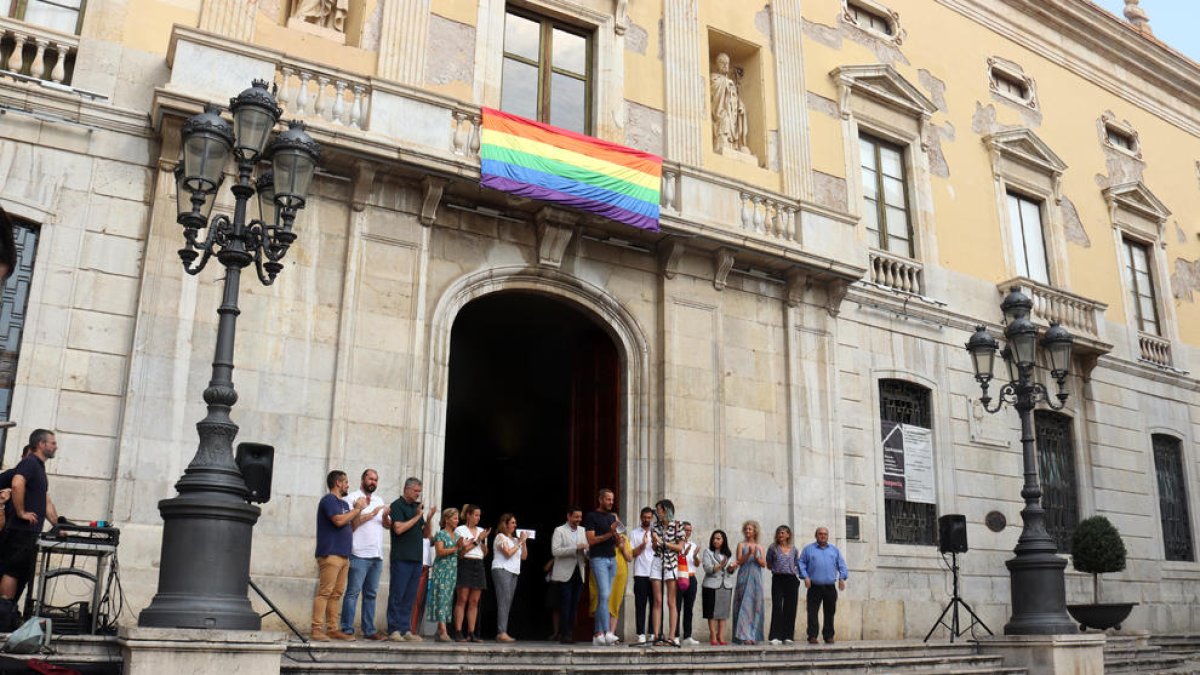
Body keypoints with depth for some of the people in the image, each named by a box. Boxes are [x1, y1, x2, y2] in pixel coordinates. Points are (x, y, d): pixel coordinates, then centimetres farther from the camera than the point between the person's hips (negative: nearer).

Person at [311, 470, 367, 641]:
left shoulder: (344, 503, 23)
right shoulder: (329, 500, -4)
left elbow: (351, 525, 26)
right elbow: (339, 520, -18)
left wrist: (360, 509, 13)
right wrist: (357, 508, -5)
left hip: (343, 555, 9)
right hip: (330, 554, -9)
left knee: (336, 594, 6)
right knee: (325, 592, -12)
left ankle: (333, 629, 7)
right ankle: (317, 630, -14)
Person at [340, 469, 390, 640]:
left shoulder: (379, 500, 20)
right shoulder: (352, 498, 1)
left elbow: (388, 526, 17)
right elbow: (351, 522, -11)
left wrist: (386, 516, -3)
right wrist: (372, 514, -12)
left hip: (377, 555, 6)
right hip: (359, 554, -6)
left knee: (371, 594, 9)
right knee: (353, 593, -5)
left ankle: (369, 630, 12)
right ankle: (347, 630, -2)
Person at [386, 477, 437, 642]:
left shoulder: (416, 507, 19)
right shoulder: (397, 505, -2)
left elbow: (426, 534, 18)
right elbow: (398, 529, -16)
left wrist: (429, 518, 2)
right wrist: (417, 517, -10)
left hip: (416, 558, 7)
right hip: (401, 558, -7)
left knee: (409, 597, 7)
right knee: (397, 595, -4)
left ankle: (405, 630, 11)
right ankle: (394, 630, -1)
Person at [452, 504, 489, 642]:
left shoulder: (481, 531, 18)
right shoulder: (460, 529, 3)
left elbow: (485, 553, 15)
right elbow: (461, 552, -5)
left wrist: (483, 540, -1)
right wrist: (477, 540, -6)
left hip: (478, 566, 5)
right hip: (465, 564, -5)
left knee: (474, 601, 1)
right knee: (462, 599, -9)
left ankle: (471, 633, 2)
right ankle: (458, 632, -10)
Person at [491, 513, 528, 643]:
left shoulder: (515, 539, 20)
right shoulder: (500, 537, 0)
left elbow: (524, 556, 17)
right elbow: (508, 553, -12)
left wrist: (524, 542, 7)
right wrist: (520, 542, -5)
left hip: (514, 573, 7)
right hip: (502, 571, -7)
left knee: (508, 603, 3)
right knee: (504, 602, -15)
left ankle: (501, 633, 2)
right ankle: (502, 633, -20)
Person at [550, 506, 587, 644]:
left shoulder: (582, 531, 14)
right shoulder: (559, 531, -2)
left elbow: (587, 550, 16)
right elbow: (555, 551, -14)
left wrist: (587, 549, -9)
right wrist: (576, 548, -20)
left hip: (578, 573, 5)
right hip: (565, 573, -5)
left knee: (573, 604, 5)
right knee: (565, 605, -6)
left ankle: (568, 632, 11)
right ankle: (564, 634, -2)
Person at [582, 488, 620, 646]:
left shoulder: (612, 517, 18)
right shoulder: (591, 517, -2)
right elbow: (591, 540, -10)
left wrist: (617, 533, -1)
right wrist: (609, 533, -17)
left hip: (612, 559, 6)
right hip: (598, 559, -6)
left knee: (603, 597, 5)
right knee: (604, 595, -15)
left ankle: (597, 634, 6)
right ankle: (607, 632, -20)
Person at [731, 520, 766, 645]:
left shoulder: (759, 547, 14)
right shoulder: (741, 545, 7)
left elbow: (763, 563, 5)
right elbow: (739, 561, -3)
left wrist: (755, 556, -12)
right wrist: (748, 553, -17)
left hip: (756, 579, 3)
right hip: (744, 578, -3)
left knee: (755, 606, 0)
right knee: (744, 605, -9)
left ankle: (753, 635, 6)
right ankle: (744, 636, -12)